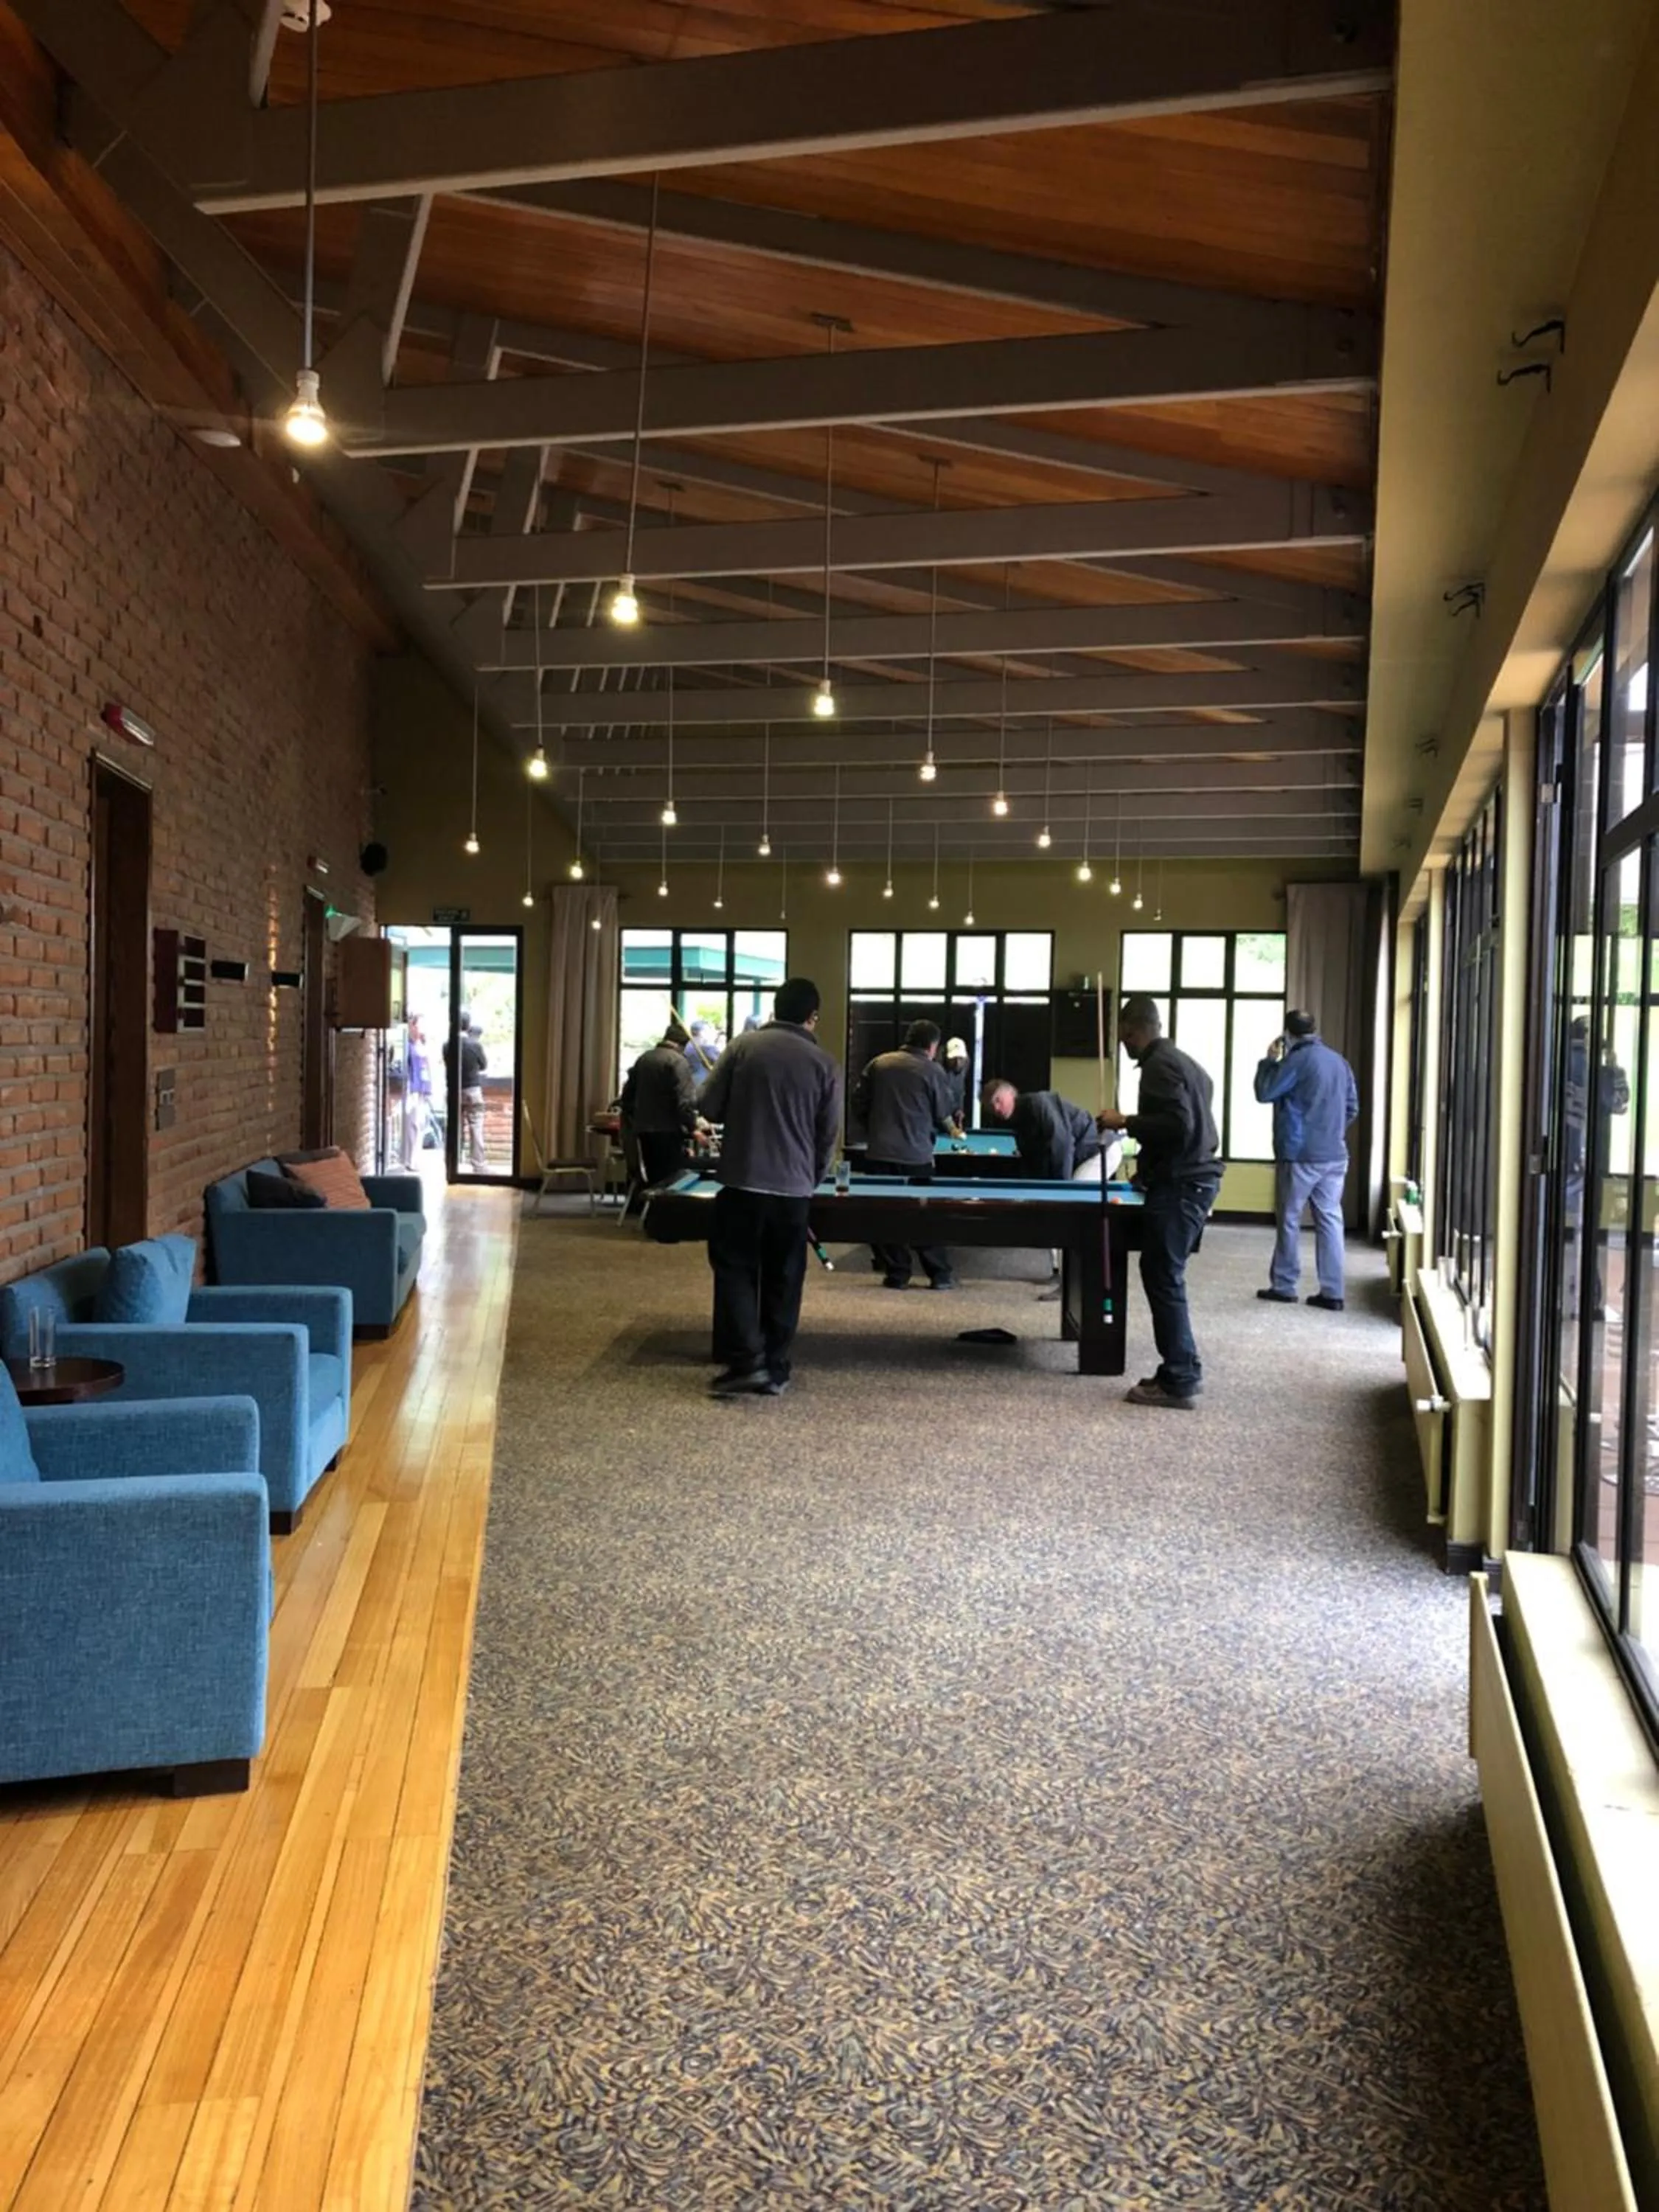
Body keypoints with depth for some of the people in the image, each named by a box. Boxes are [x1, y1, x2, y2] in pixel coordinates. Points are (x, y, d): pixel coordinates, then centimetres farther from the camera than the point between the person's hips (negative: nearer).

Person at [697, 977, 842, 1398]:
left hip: (741, 1181, -1)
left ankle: (746, 1362, -3)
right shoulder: (824, 1063, 3)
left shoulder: (744, 1046, 0)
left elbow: (709, 1106, 1)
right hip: (793, 1188, 1)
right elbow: (829, 1134, 7)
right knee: (783, 1279, 10)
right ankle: (774, 1370, 14)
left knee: (735, 1269, 7)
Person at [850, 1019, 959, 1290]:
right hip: (916, 1158, -2)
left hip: (878, 1155, 2)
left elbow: (859, 1105, 9)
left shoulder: (878, 1064, 8)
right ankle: (940, 1275, 15)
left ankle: (897, 1274, 11)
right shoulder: (934, 1071, -2)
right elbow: (944, 1117, 2)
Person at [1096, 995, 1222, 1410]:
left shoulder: (1158, 1066, -13)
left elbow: (1178, 1125, -24)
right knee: (1167, 1276, 14)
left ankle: (1179, 1383, -4)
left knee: (1163, 1279, -6)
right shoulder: (1185, 1062, 18)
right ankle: (1183, 1370, 18)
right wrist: (1149, 1170, 21)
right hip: (1197, 1177, 10)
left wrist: (1126, 1122, -16)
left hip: (1180, 1185, -10)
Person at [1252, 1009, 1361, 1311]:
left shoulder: (1297, 1060, -11)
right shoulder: (1339, 1061, 11)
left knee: (1289, 1220, 4)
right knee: (1330, 1220, 5)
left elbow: (1264, 1093, -6)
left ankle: (1283, 1286, 9)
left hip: (1300, 1155, -6)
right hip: (1335, 1156, 6)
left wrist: (1269, 1060, 6)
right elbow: (1352, 1107, 16)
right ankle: (1332, 1292, 4)